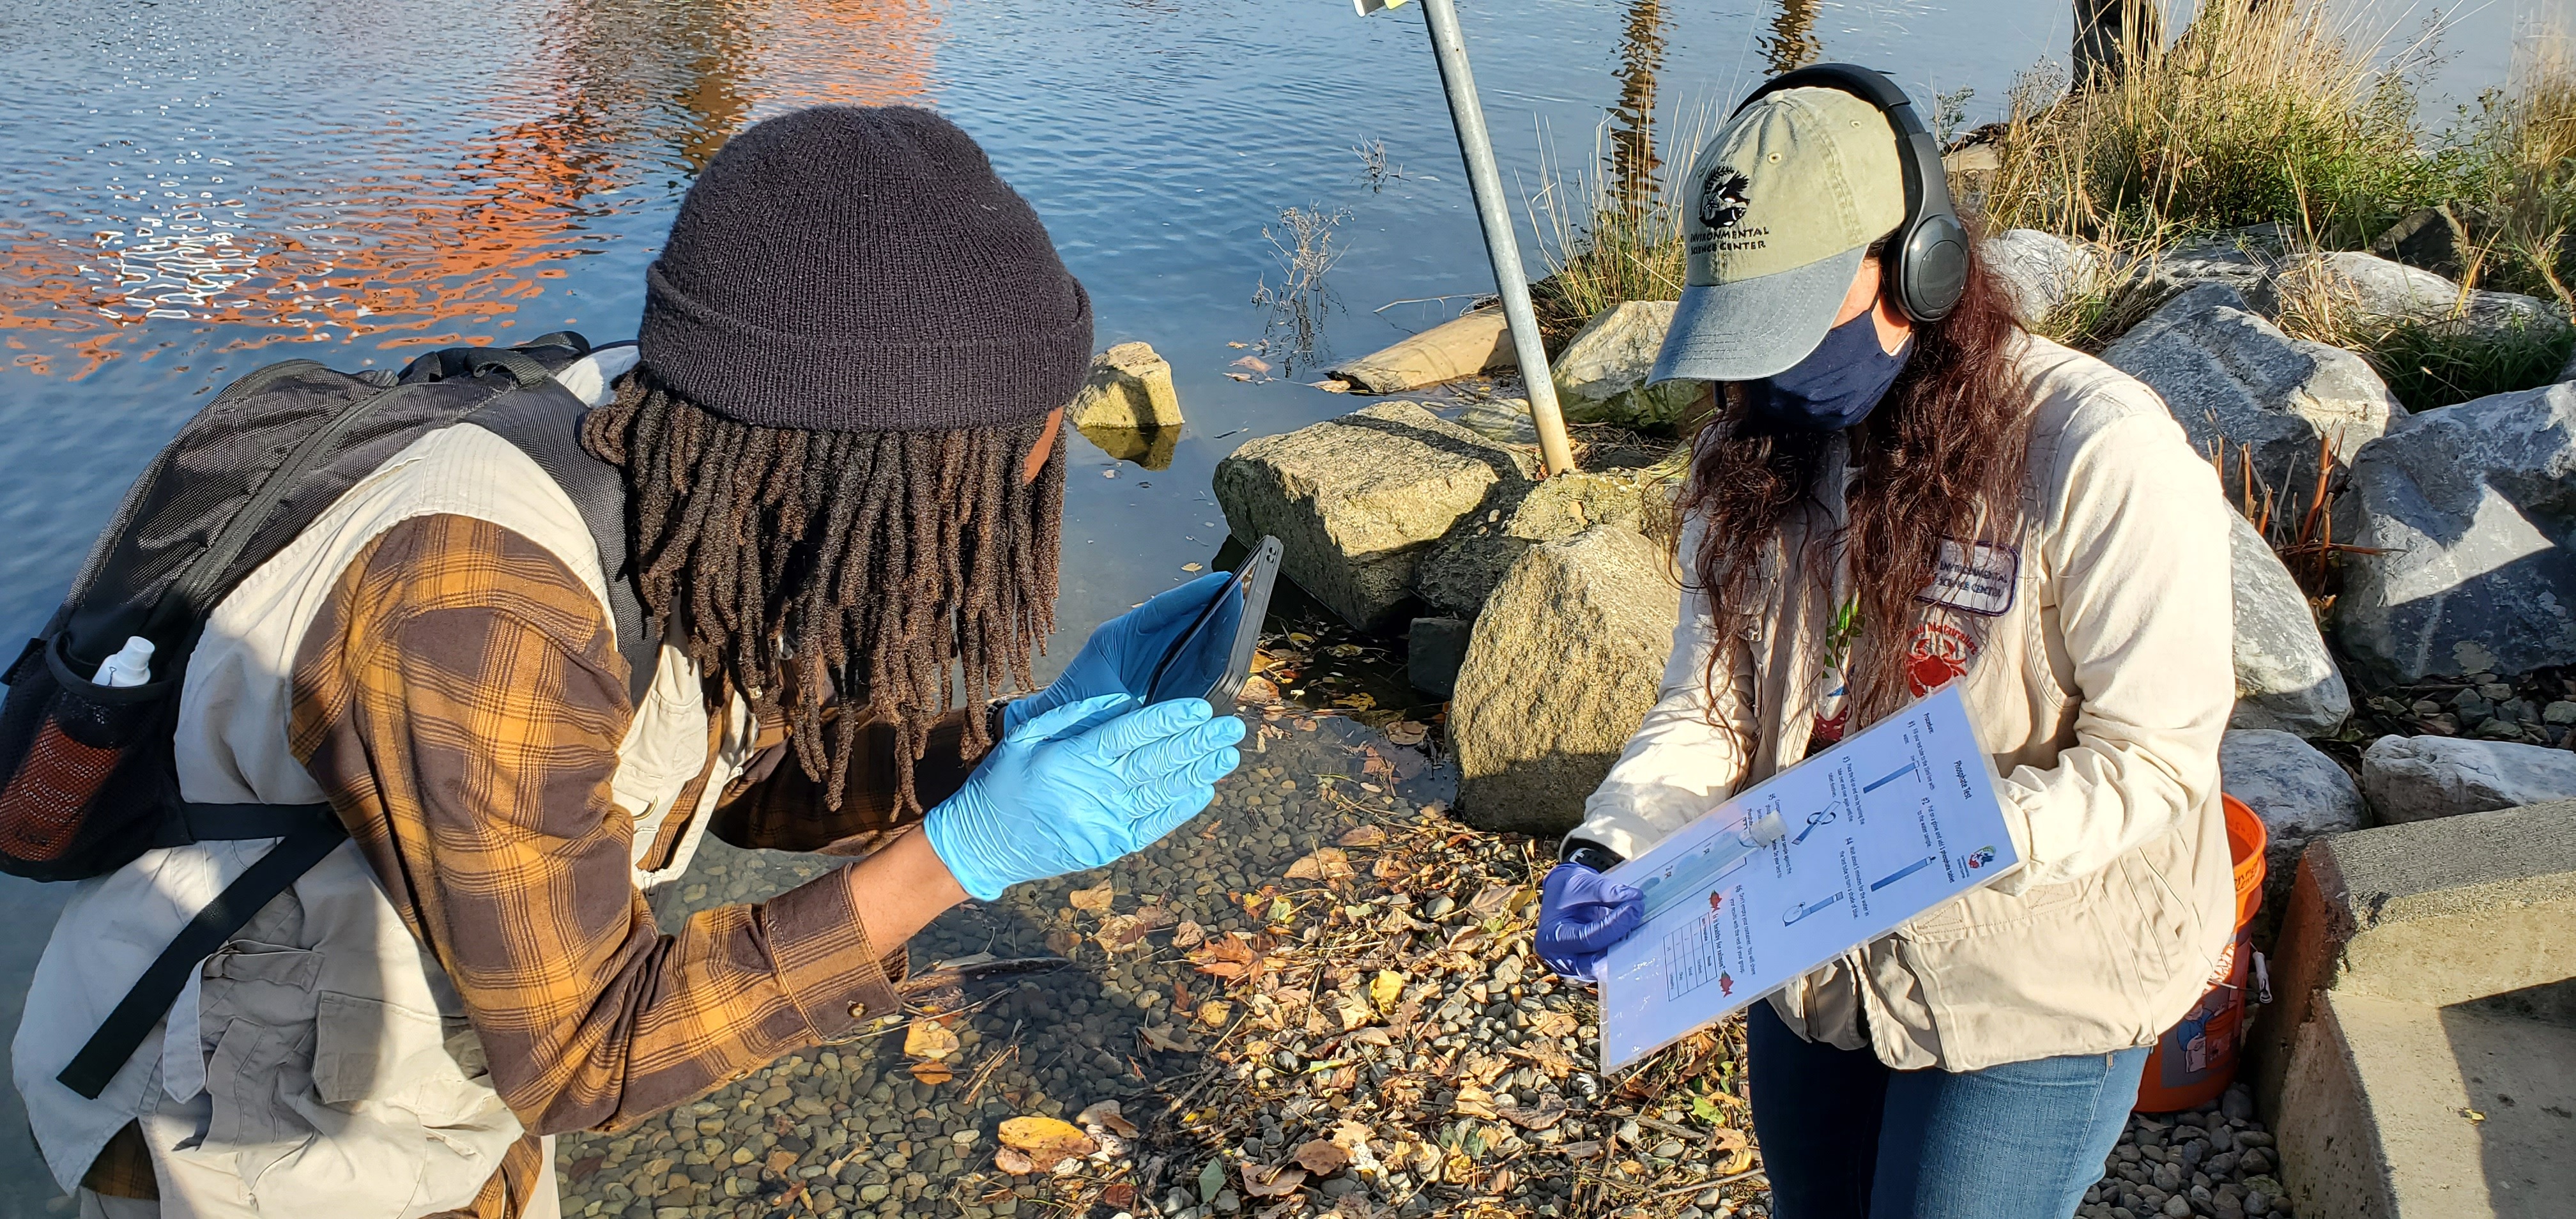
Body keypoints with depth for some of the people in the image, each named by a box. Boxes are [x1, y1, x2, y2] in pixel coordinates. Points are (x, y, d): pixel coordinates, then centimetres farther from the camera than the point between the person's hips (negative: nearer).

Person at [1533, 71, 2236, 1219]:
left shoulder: (2102, 456, -24)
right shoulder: (1757, 448, -4)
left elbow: (2152, 757, -22)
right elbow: (1709, 701, -4)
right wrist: (1612, 851, -21)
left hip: (2029, 993, -5)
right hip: (1813, 975, 6)